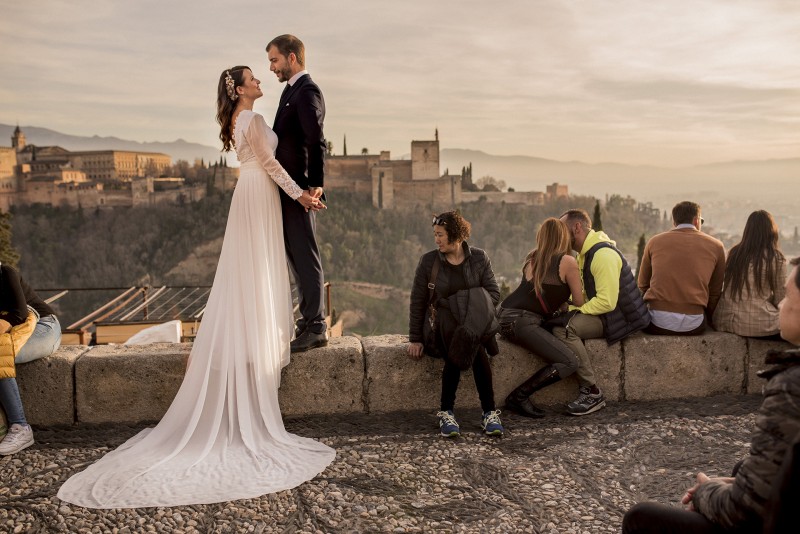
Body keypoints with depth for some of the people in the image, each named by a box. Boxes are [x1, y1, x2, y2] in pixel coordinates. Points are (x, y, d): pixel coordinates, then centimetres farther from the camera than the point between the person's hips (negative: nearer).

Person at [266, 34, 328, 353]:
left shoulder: (307, 92, -13)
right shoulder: (291, 90, 17)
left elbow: (316, 142, -22)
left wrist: (316, 184, -26)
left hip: (299, 190, -10)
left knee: (305, 258, -4)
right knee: (297, 258, 15)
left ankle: (314, 329, 3)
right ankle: (310, 324, 24)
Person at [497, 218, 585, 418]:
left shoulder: (532, 257, 17)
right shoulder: (567, 262, -2)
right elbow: (579, 303, 7)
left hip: (505, 314, 8)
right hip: (521, 321, -8)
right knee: (570, 363, -9)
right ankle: (518, 397, -9)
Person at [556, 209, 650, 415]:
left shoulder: (603, 254, -19)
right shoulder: (587, 253, 14)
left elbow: (607, 302, -26)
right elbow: (584, 293, 18)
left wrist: (576, 311, -16)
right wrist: (568, 311, 1)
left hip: (620, 319, -11)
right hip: (607, 315, 11)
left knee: (563, 328, -25)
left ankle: (592, 393, -19)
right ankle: (586, 387, -4)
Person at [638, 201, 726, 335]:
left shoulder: (654, 241, 11)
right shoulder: (715, 246, 10)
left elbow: (642, 286, 18)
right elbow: (715, 293, 11)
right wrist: (707, 319, 23)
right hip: (693, 325, 0)